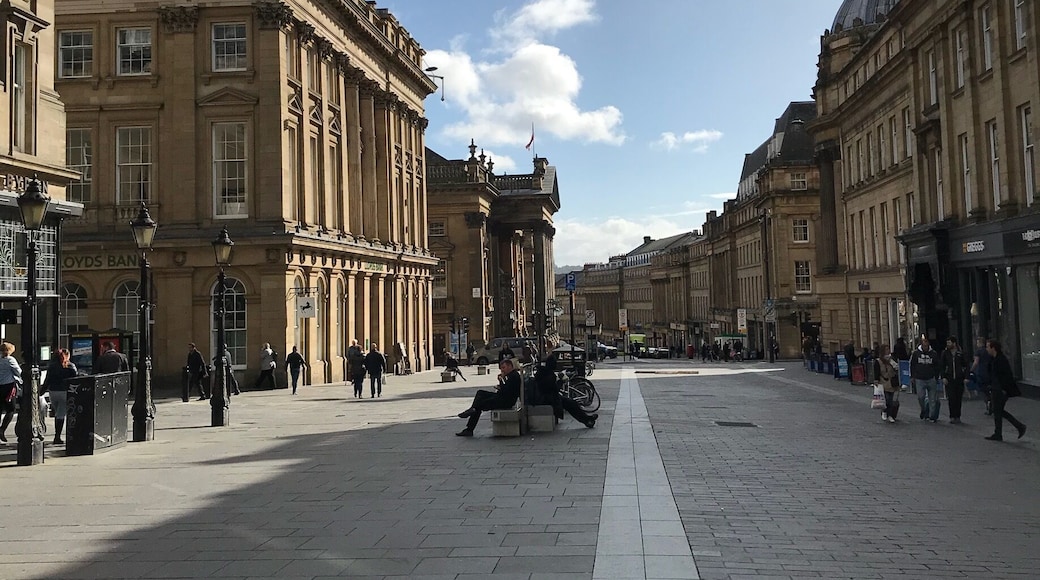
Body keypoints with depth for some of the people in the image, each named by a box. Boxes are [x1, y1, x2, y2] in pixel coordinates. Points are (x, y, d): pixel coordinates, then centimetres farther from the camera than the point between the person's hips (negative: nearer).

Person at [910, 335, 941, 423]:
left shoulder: (934, 354, 3)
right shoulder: (916, 353, 1)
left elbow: (937, 367, 13)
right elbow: (911, 365, 10)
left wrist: (936, 378, 12)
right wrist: (912, 376, 7)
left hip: (931, 379, 1)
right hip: (919, 379, -1)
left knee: (932, 399, 1)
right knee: (921, 397, -7)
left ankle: (932, 416, 10)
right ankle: (924, 413, 15)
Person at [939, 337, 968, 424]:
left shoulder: (961, 354, 2)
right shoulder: (945, 353, 4)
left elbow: (965, 366, 8)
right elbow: (941, 366, 6)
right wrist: (943, 377, -4)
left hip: (959, 380, 0)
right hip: (949, 380, 0)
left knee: (958, 399, 4)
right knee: (951, 398, -7)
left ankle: (957, 417, 12)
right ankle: (952, 417, 0)